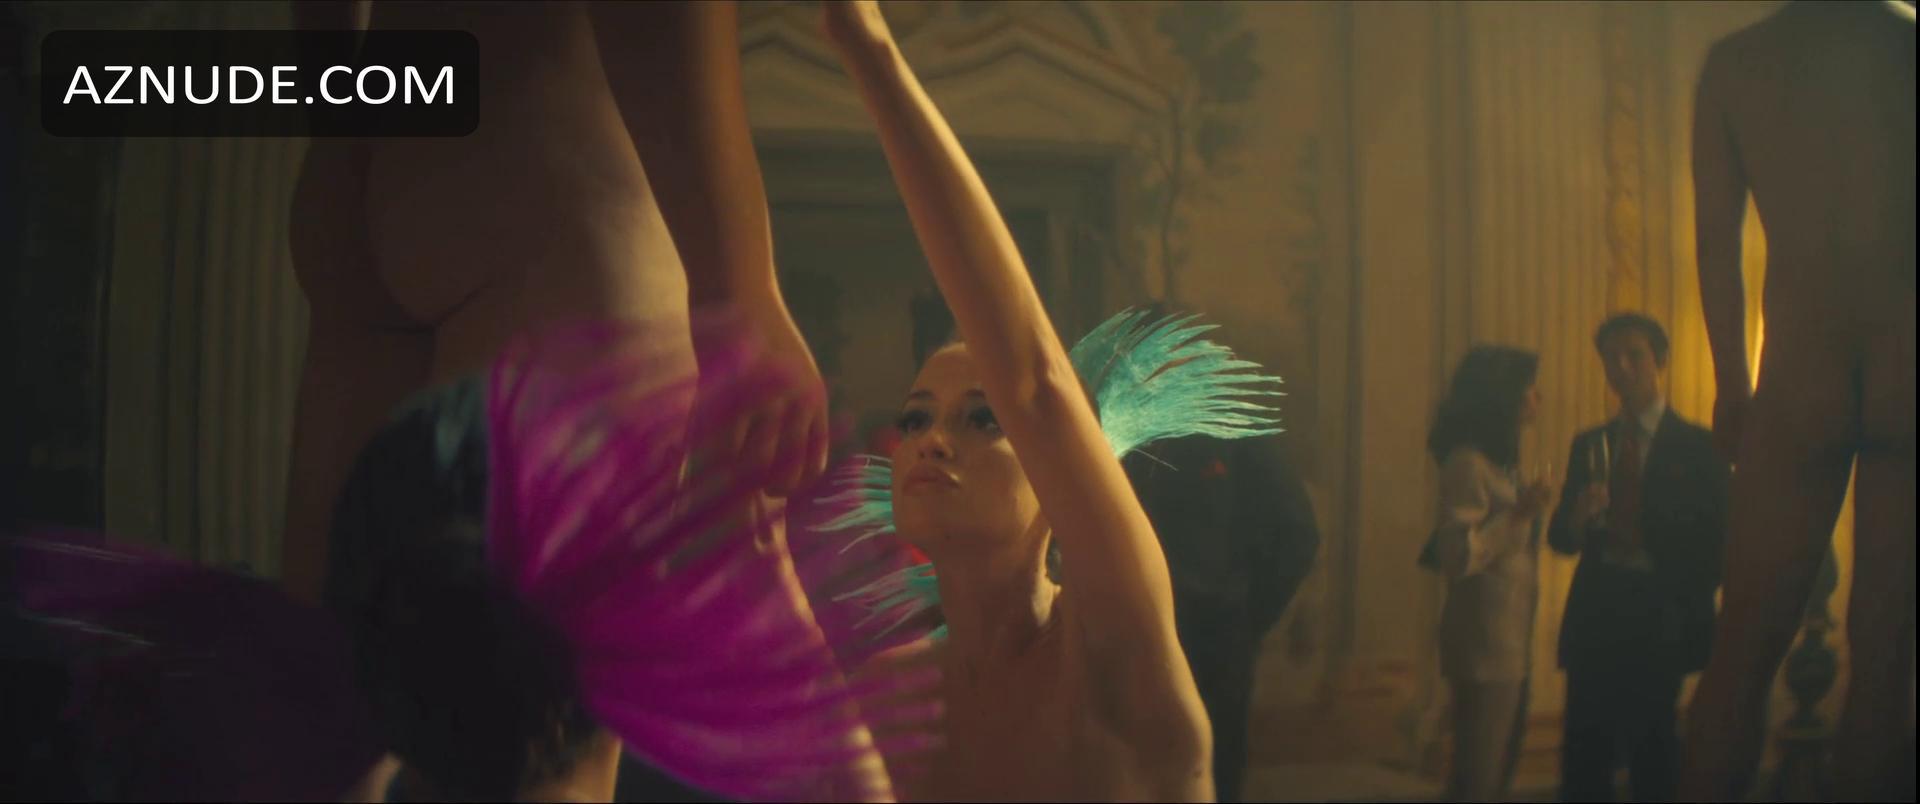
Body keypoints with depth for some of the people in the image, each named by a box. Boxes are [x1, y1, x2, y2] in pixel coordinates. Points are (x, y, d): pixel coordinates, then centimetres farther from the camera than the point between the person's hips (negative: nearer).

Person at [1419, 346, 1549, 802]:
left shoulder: (1500, 459, 15)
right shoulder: (1469, 463, -15)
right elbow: (1457, 556, -23)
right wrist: (1518, 514, -23)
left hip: (1510, 640, 10)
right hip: (1485, 643, -10)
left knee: (1498, 766, 15)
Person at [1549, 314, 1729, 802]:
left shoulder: (1697, 445, 4)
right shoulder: (1589, 445, 13)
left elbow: (1718, 540, 2)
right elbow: (1561, 539, 9)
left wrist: (1688, 605, -3)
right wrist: (1577, 518, -11)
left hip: (1659, 618, -3)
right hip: (1595, 615, 3)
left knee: (1654, 760, 1)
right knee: (1584, 759, 1)